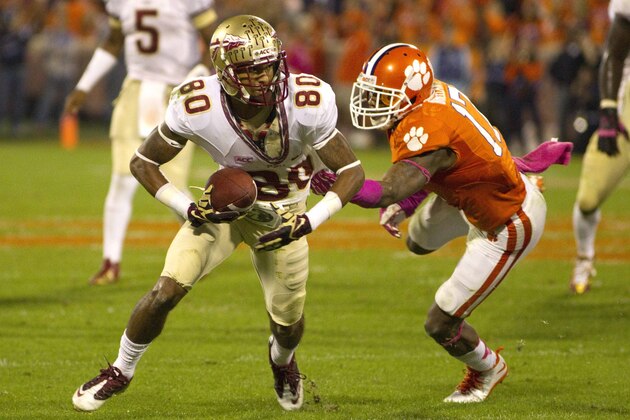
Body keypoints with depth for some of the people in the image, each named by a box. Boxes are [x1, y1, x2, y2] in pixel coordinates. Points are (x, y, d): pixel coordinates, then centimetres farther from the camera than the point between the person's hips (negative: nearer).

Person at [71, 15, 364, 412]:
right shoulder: (197, 109, -28)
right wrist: (190, 209, -24)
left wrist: (307, 223, -32)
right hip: (225, 204, 0)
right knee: (167, 291, -15)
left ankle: (283, 361, 48)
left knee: (289, 324, 8)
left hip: (283, 213, 0)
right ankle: (121, 372, 12)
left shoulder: (307, 105, -31)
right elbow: (144, 161, -12)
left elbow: (352, 171, -22)